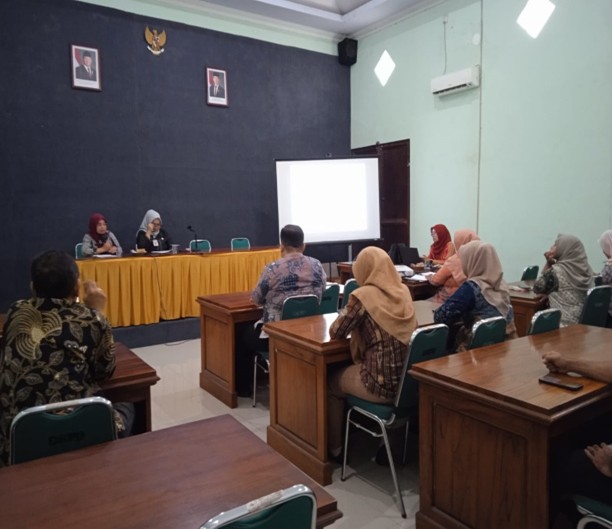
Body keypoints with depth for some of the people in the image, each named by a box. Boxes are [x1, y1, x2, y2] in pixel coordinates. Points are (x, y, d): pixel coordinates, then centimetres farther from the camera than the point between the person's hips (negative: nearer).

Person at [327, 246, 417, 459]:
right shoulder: (404, 291, 3)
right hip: (408, 379, 6)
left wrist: (347, 312, 13)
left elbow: (336, 332, -7)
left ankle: (334, 447, 34)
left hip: (383, 384, -6)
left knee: (333, 383, 22)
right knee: (347, 372, 32)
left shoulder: (363, 296, -16)